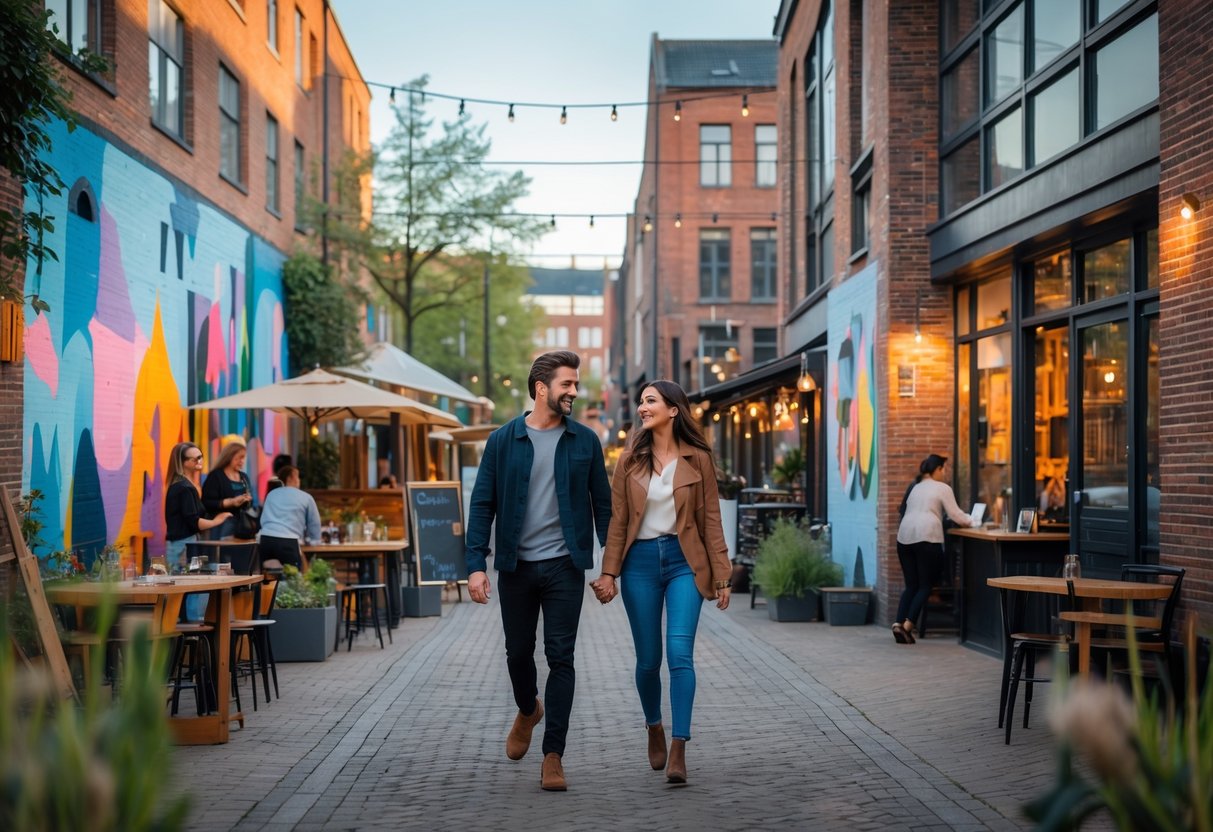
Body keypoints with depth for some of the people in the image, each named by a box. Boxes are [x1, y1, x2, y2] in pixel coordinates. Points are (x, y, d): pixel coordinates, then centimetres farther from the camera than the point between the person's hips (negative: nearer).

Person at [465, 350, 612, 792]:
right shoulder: (503, 440, 0)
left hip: (564, 565, -1)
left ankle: (553, 755, 3)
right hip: (516, 566, 1)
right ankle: (528, 711, 44)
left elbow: (602, 504, 6)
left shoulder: (584, 441, 2)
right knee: (518, 652, 13)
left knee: (560, 658, -3)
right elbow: (482, 505, -1)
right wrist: (476, 565, -9)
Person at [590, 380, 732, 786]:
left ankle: (678, 750, -15)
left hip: (684, 561, -2)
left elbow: (711, 519, 2)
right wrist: (608, 572, -3)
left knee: (680, 652, -15)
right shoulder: (630, 460, 4)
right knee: (648, 659, 7)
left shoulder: (697, 458, 0)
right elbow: (617, 521, 4)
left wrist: (721, 575, 0)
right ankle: (654, 729, 33)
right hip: (640, 560, 2)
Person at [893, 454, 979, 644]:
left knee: (911, 585, 10)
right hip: (926, 537, -6)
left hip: (904, 536, 6)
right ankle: (908, 625, -11)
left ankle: (899, 623, -6)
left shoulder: (916, 487, 25)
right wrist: (972, 522, 20)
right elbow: (956, 515, 1)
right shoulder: (943, 488, 5)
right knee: (925, 585, 2)